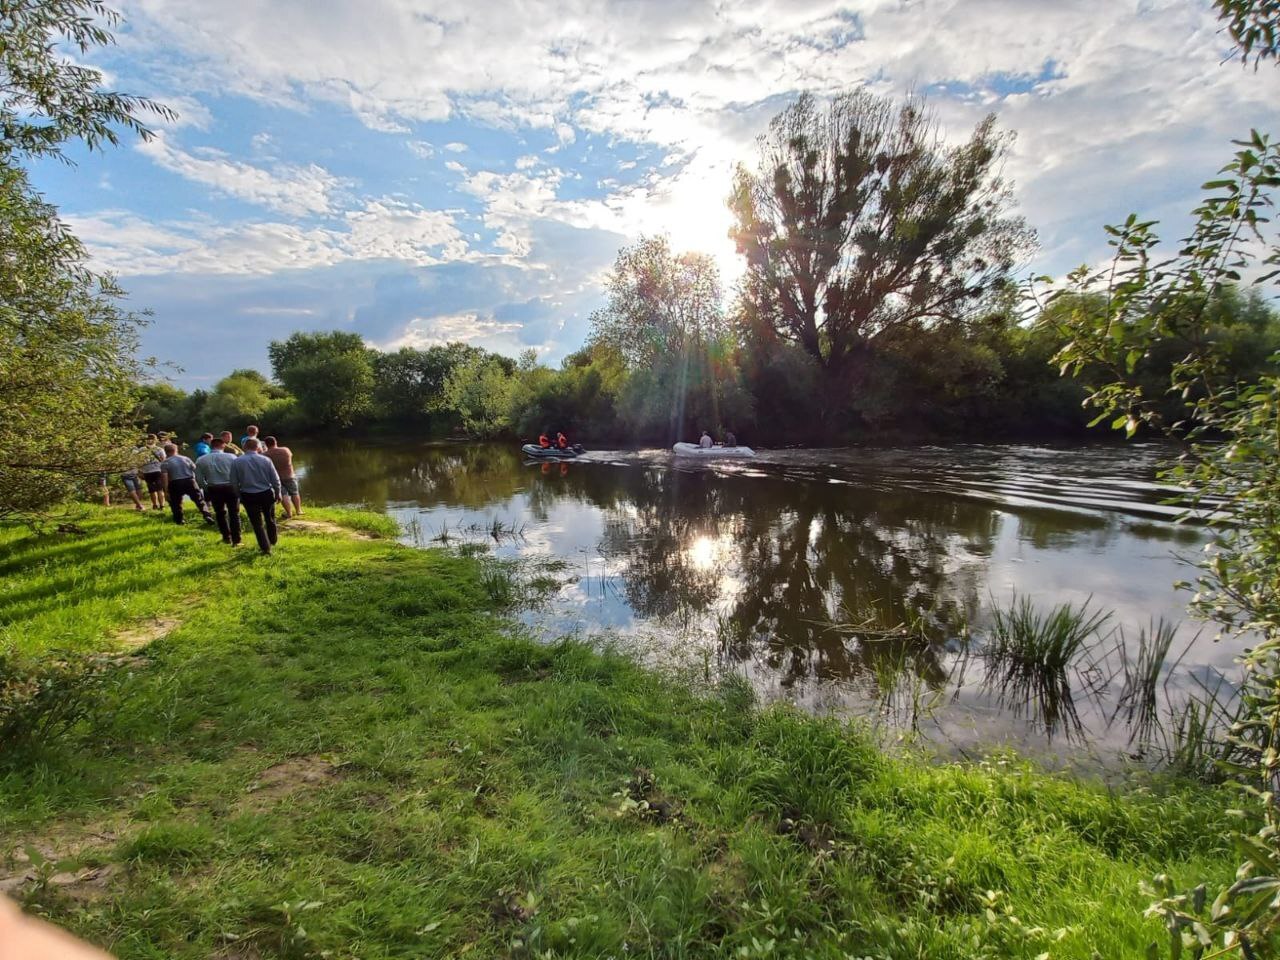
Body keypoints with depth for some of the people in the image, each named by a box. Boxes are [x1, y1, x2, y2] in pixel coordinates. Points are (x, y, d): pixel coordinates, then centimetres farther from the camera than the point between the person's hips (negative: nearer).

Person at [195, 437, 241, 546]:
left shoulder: (201, 460, -1)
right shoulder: (231, 457, -8)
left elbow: (199, 479, 1)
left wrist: (206, 490, 16)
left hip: (214, 489, 2)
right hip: (231, 488, -2)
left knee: (220, 513, 20)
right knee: (234, 514, 8)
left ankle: (226, 537, 25)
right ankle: (236, 540, 8)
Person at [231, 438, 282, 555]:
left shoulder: (237, 461, -7)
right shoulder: (265, 460, -8)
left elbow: (234, 482, -3)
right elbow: (275, 479, -3)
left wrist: (239, 496, 10)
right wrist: (278, 493, 11)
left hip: (248, 496, -1)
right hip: (267, 494, 1)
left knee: (257, 523, 8)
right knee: (270, 519, 21)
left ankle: (266, 547, 6)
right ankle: (272, 542, 38)